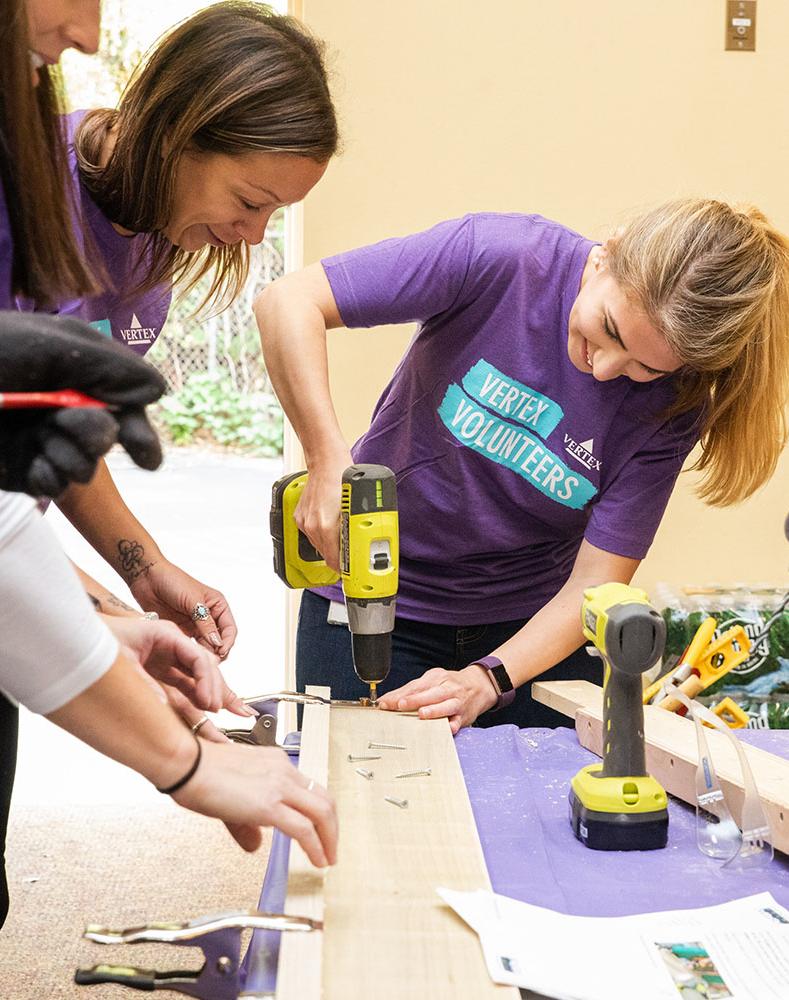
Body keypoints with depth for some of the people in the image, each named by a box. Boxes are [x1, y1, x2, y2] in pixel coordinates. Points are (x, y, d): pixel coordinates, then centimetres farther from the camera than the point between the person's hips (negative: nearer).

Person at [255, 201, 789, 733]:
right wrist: (329, 464, -36)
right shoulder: (500, 259, -23)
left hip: (535, 619, 2)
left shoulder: (674, 401, -16)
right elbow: (289, 301, -25)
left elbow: (595, 582, -15)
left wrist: (487, 679, -29)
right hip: (373, 593, -1)